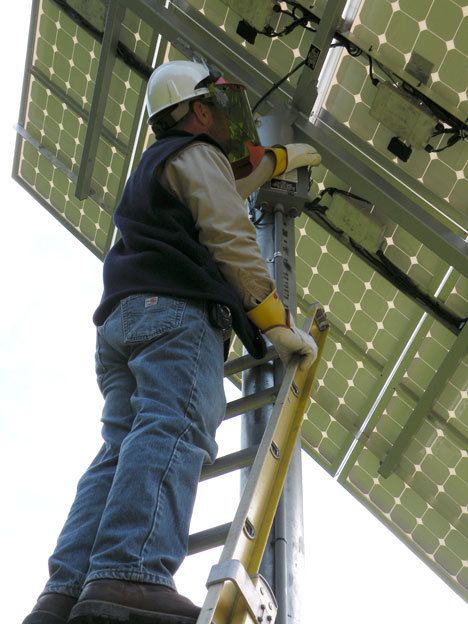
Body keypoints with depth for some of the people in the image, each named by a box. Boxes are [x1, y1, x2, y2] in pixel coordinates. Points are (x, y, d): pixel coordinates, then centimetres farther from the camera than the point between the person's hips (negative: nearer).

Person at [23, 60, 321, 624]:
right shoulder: (196, 154, 9)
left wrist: (282, 157, 66)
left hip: (121, 319, 9)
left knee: (122, 451, -5)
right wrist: (277, 323, -5)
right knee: (171, 432, -25)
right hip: (176, 313, -9)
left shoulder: (156, 166, 38)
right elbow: (232, 242, -5)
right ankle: (129, 578, -43)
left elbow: (231, 181, 56)